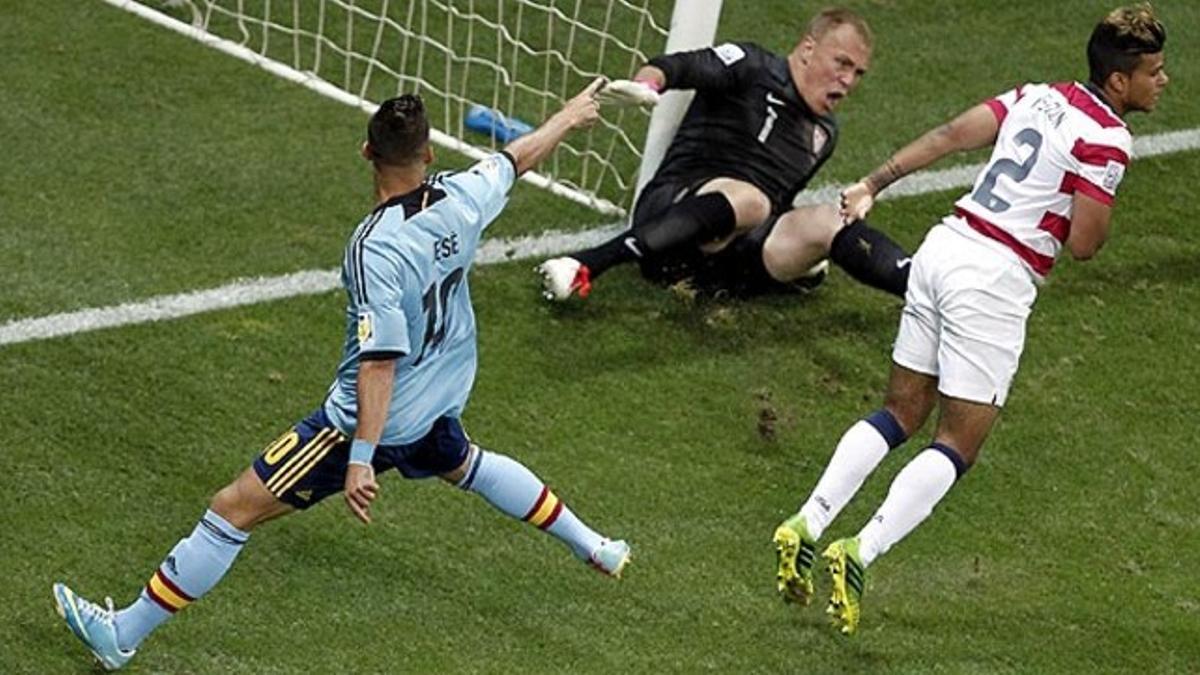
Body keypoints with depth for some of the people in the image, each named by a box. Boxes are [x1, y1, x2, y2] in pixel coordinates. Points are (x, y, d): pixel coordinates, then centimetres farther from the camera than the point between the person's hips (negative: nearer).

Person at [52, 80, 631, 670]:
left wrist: (361, 457, -31)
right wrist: (569, 117, 29)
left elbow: (380, 361, -32)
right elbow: (516, 159, 10)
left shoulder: (374, 250, -30)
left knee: (234, 508, -2)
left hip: (372, 419, -7)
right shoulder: (462, 199, -11)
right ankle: (593, 548, 53)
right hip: (439, 409, 7)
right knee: (465, 465, 41)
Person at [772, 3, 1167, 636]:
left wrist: (873, 184, 7)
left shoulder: (1039, 96, 11)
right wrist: (1101, 205, 7)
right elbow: (1082, 244, -14)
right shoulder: (1107, 139, -12)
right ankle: (860, 553, -16)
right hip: (996, 280, -8)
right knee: (958, 443, -2)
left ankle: (806, 526, 7)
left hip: (945, 245, 8)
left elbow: (951, 134, 6)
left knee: (901, 412, 16)